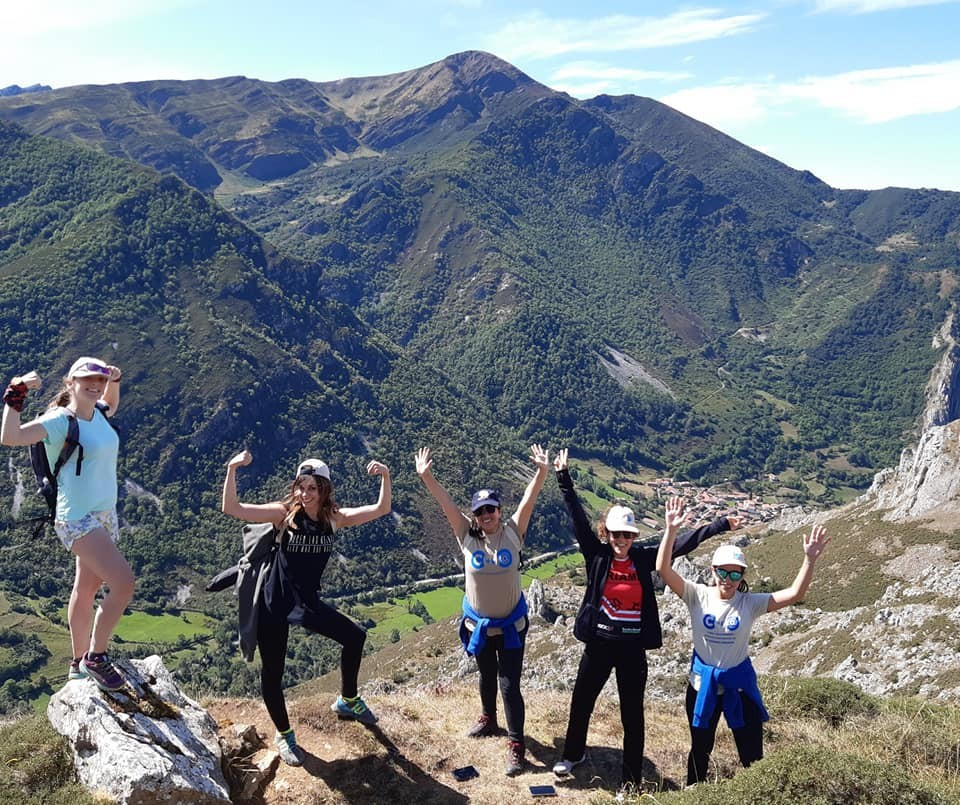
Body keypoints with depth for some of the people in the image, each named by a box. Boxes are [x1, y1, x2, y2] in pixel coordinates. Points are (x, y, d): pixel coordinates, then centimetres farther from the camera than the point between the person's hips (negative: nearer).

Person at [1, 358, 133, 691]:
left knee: (86, 589, 18)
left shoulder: (97, 413, 6)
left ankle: (79, 664, 32)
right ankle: (95, 658, 1)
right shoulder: (59, 420, -16)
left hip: (105, 515, 8)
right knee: (123, 583, -17)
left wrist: (114, 381, 13)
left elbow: (110, 404, 31)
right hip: (77, 520, -8)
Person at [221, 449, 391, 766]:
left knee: (355, 636, 8)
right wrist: (232, 470, -35)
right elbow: (232, 509, -23)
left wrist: (385, 477, -24)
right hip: (274, 605, -4)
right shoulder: (284, 513, -15)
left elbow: (380, 510, -9)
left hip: (308, 602, 4)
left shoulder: (334, 518, -4)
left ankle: (347, 701, 32)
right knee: (272, 672, 5)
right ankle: (283, 734, 31)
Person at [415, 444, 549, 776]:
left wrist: (542, 471, -36)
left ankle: (516, 745, 12)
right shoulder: (467, 536, -11)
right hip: (478, 624, 3)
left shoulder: (513, 532, -13)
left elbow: (529, 499, -23)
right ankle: (488, 720, 49)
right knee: (487, 677, 24)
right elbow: (445, 502, -19)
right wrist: (426, 476, -31)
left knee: (509, 684, -1)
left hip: (511, 625, -2)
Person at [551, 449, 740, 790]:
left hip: (633, 647, 0)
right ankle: (573, 754, 45)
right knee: (581, 702, 18)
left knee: (633, 713, 10)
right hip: (598, 643, 0)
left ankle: (632, 781, 26)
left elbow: (681, 544, -5)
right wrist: (564, 480, -20)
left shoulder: (643, 557, -5)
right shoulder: (596, 554, -7)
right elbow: (578, 519, -13)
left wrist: (720, 524, -9)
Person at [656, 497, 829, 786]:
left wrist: (809, 560, -33)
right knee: (700, 750, 19)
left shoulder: (750, 602, -10)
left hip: (739, 683, 0)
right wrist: (671, 530, -35)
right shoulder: (698, 596, -12)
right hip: (702, 683, 0)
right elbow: (663, 569, -24)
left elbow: (794, 593, -19)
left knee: (753, 755, 9)